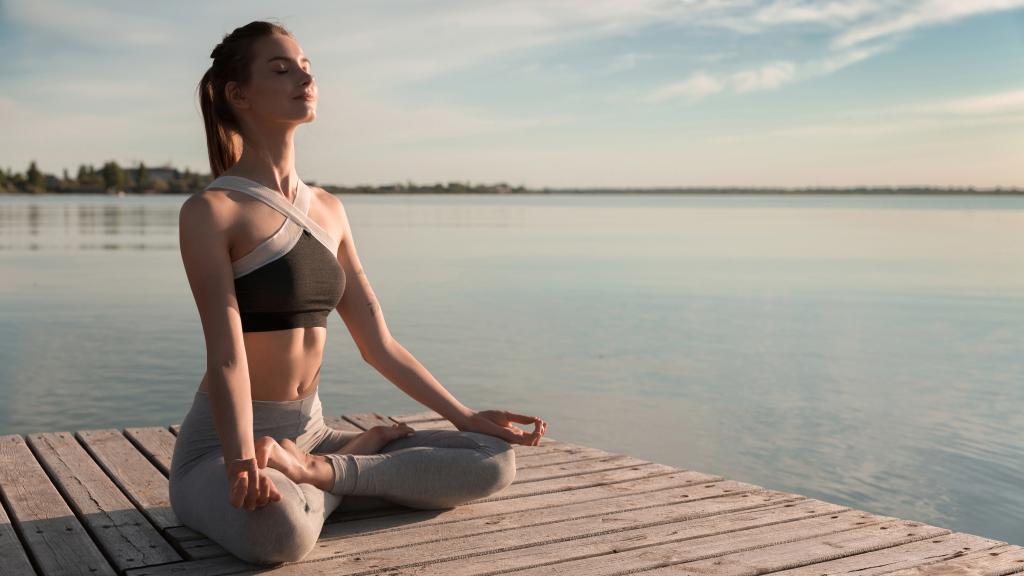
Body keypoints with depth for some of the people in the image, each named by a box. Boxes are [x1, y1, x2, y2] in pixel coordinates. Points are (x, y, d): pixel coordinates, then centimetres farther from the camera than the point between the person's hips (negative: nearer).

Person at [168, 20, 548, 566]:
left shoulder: (328, 210, 10)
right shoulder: (209, 211, -10)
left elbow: (377, 343, 11)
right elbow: (226, 355, -20)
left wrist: (464, 416, 10)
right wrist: (243, 464, -35)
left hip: (308, 433, 6)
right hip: (223, 441, -6)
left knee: (495, 461, -7)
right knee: (282, 531, -42)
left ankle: (315, 471, -7)